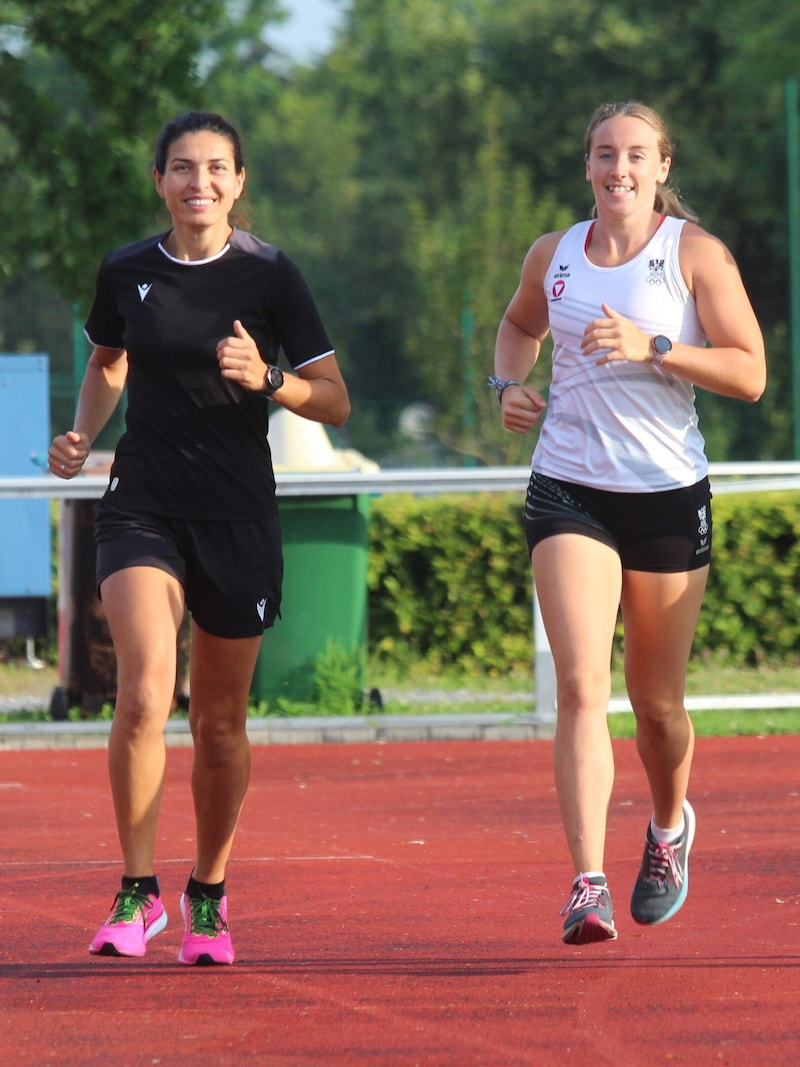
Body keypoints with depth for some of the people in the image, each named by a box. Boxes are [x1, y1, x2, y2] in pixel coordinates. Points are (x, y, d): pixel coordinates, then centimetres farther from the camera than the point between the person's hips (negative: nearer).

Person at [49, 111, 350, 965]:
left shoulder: (268, 276, -3)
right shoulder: (125, 273, 3)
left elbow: (335, 404, -2)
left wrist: (266, 379, -20)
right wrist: (81, 435, 5)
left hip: (239, 522, 0)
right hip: (141, 510, 0)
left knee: (219, 720, 8)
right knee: (144, 694, -19)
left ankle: (207, 894, 29)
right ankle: (137, 892, -5)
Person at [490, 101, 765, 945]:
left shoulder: (695, 255, -2)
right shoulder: (552, 257, 8)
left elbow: (750, 373, -8)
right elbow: (519, 323, 30)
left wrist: (653, 348, -19)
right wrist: (508, 384, 9)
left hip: (669, 495, -1)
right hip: (568, 493, 1)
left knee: (655, 700, 10)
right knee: (582, 687, -16)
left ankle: (670, 824, 42)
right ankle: (588, 885, -23)